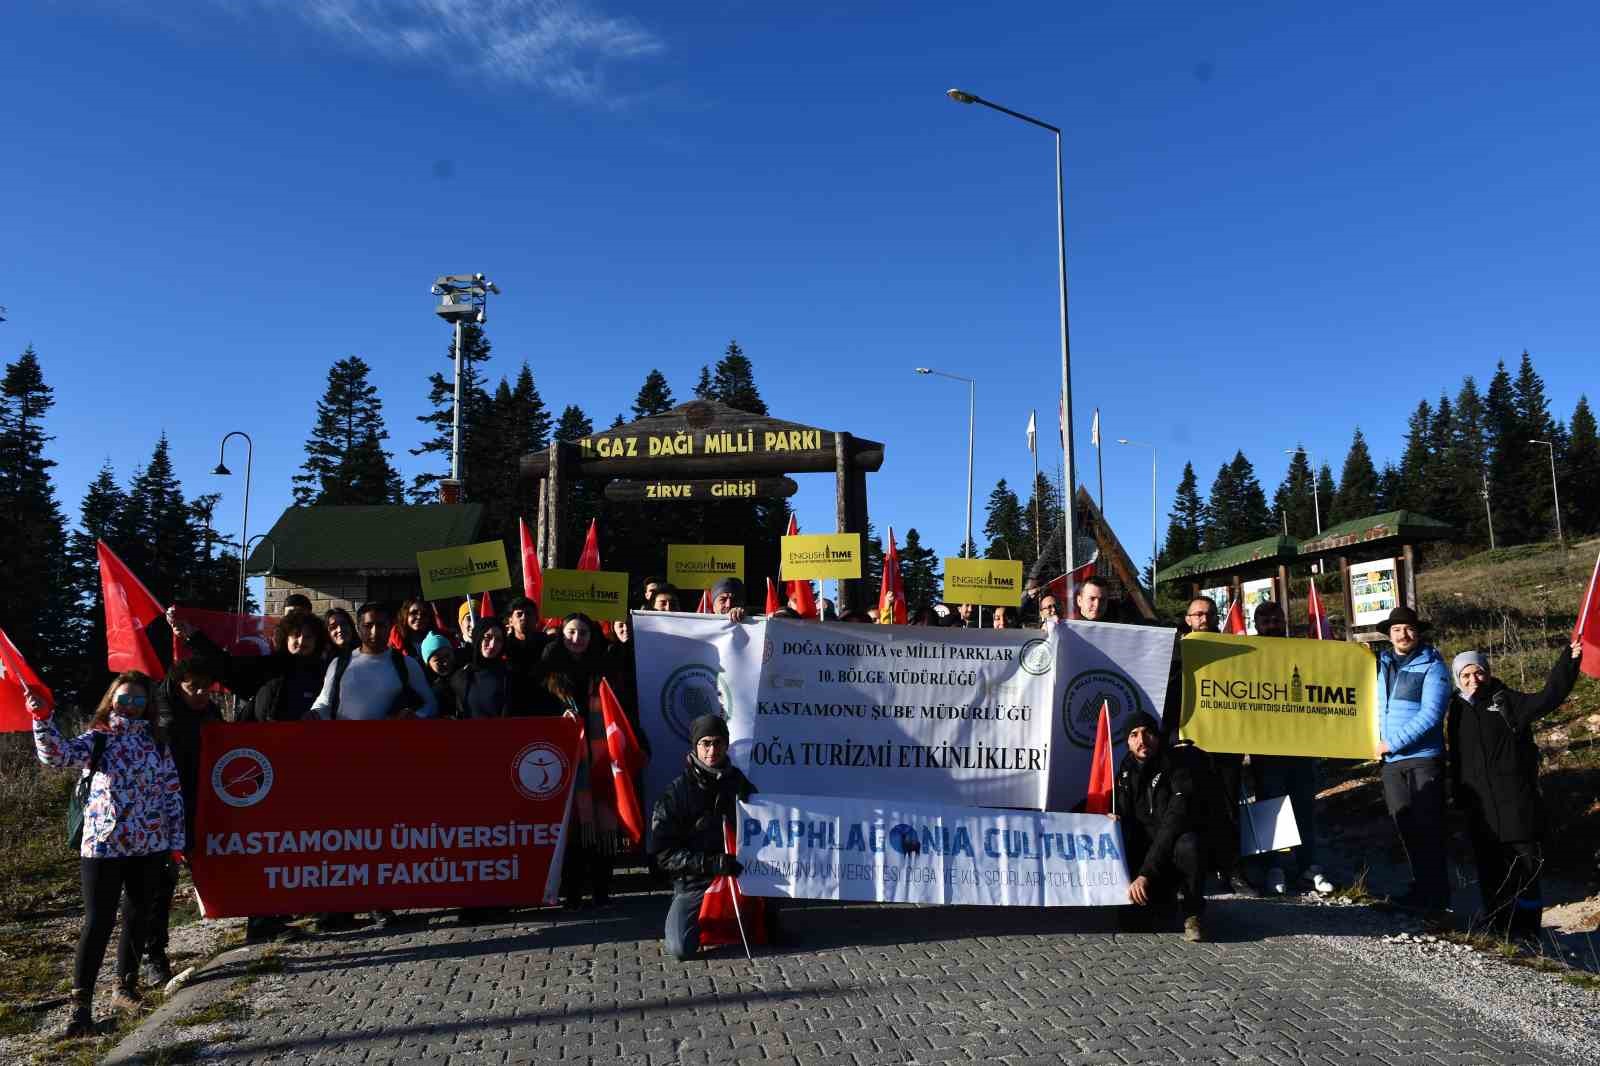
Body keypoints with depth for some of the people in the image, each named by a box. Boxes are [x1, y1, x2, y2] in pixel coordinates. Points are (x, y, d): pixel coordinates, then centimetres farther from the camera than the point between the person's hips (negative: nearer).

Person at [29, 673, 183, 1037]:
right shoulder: (97, 739, -1)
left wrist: (177, 840, 7)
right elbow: (58, 754, -22)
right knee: (98, 921, -5)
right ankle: (80, 1002, 3)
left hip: (149, 845, 4)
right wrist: (43, 719, -37)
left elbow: (173, 793, 9)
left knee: (138, 916, 13)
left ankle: (125, 988, 28)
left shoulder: (158, 742, 8)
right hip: (103, 844, -4)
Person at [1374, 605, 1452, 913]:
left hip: (1423, 758, -5)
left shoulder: (1432, 666, -6)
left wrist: (1392, 743, -15)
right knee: (1406, 828, 11)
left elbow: (1430, 715, -15)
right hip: (1390, 761, 5)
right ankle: (1422, 888, 22)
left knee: (1427, 827, -2)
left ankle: (1436, 894, 7)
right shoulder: (1380, 663, 10)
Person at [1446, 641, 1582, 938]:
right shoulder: (1457, 710, 11)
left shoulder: (1508, 701, 0)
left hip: (1516, 801, -4)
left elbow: (1549, 696, -15)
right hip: (1480, 808, 4)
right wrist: (1459, 796, 16)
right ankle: (1497, 928, 18)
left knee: (1524, 866, -2)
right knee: (1490, 870, 9)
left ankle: (1527, 930, 6)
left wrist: (1569, 660, -26)